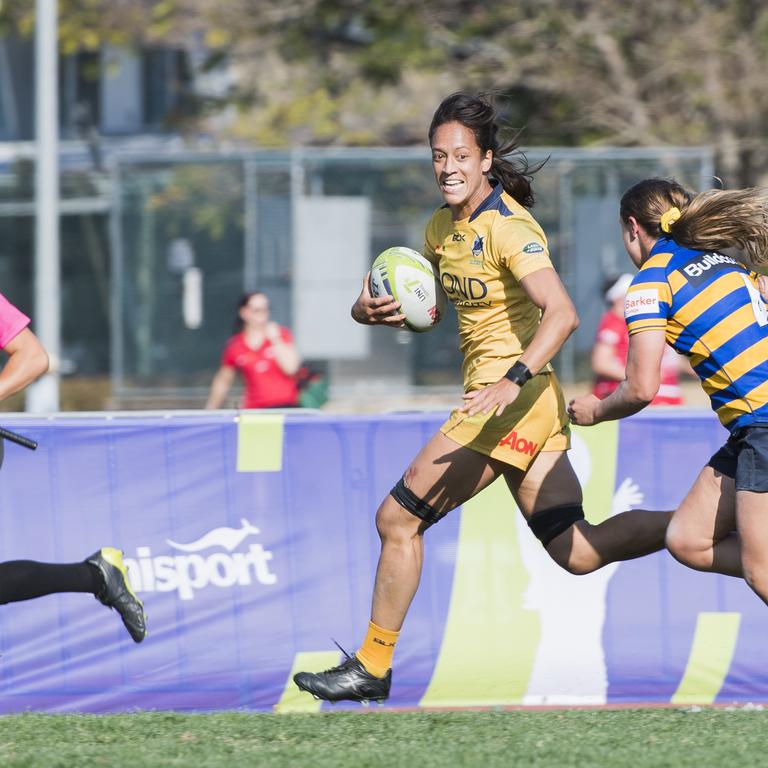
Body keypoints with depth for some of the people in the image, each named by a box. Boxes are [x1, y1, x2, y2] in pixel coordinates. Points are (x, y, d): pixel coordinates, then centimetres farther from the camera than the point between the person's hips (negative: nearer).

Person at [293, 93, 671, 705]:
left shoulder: (507, 228, -16)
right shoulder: (444, 227, 11)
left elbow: (562, 314, -27)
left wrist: (511, 382, -39)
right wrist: (372, 309, -1)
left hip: (513, 402, -9)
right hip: (506, 401, 9)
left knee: (399, 519, -5)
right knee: (578, 552, 7)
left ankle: (372, 668, 4)